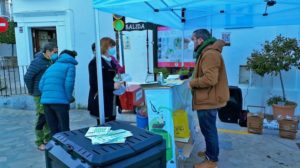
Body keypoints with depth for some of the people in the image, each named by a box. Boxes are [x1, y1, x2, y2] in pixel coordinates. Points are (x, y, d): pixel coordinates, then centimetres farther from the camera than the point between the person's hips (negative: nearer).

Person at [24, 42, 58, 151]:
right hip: (40, 95, -7)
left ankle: (48, 139, 27)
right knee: (42, 118, -1)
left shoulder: (49, 61, 9)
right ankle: (39, 143, 13)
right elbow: (27, 77, -15)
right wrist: (31, 91, -5)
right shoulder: (37, 61, -14)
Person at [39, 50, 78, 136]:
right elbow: (69, 84, -9)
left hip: (45, 101, 6)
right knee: (64, 131, 2)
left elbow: (41, 85, 14)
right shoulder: (70, 66, 6)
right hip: (60, 101, -6)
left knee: (53, 130, 12)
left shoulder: (51, 67, 23)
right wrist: (69, 98, 4)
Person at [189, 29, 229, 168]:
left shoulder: (210, 54, -21)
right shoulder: (207, 53, 15)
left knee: (209, 130, 2)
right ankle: (210, 152, 38)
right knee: (208, 129, 22)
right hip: (207, 99, 11)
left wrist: (192, 83, -16)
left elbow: (210, 79, -29)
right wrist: (192, 77, 6)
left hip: (208, 100, -11)